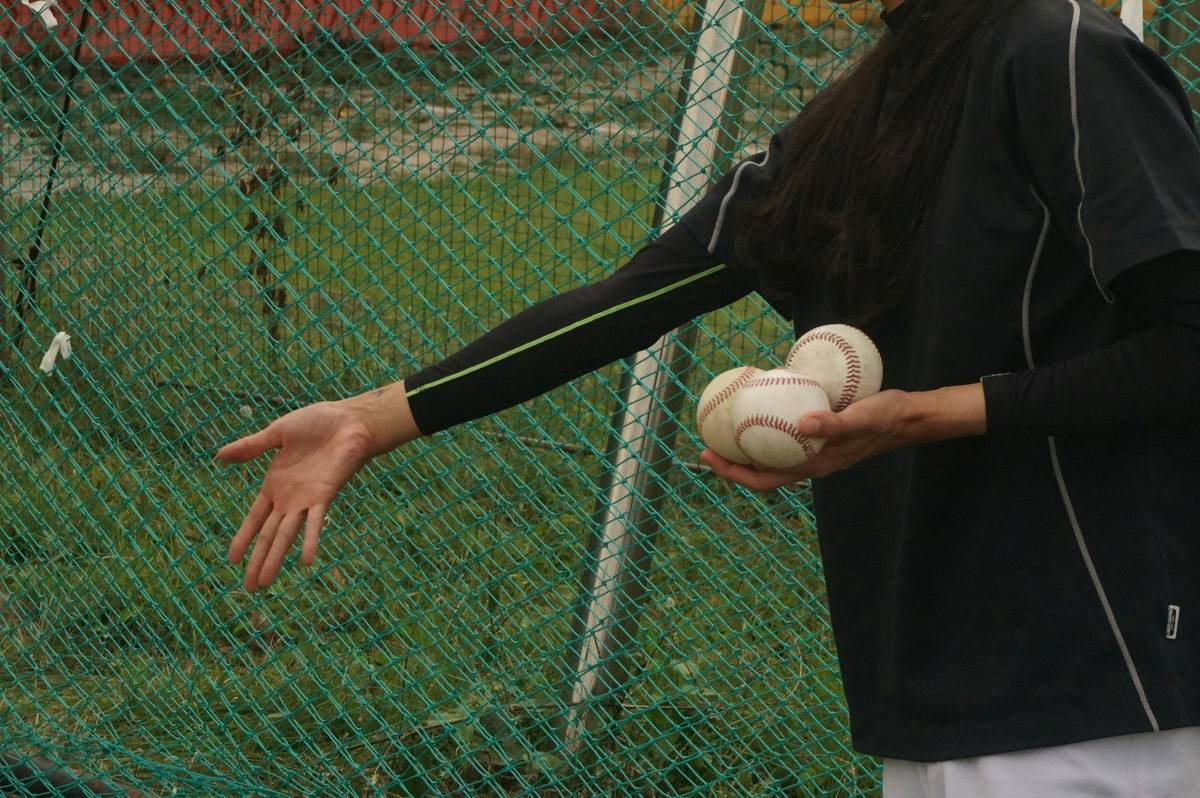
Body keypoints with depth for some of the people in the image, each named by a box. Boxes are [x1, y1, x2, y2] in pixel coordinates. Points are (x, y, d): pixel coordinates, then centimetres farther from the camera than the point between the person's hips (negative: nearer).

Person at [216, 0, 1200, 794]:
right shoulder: (831, 139, 13)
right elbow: (622, 305, 11)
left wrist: (925, 415, -17)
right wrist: (373, 420, 7)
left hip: (1076, 703, -7)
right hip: (933, 695, 7)